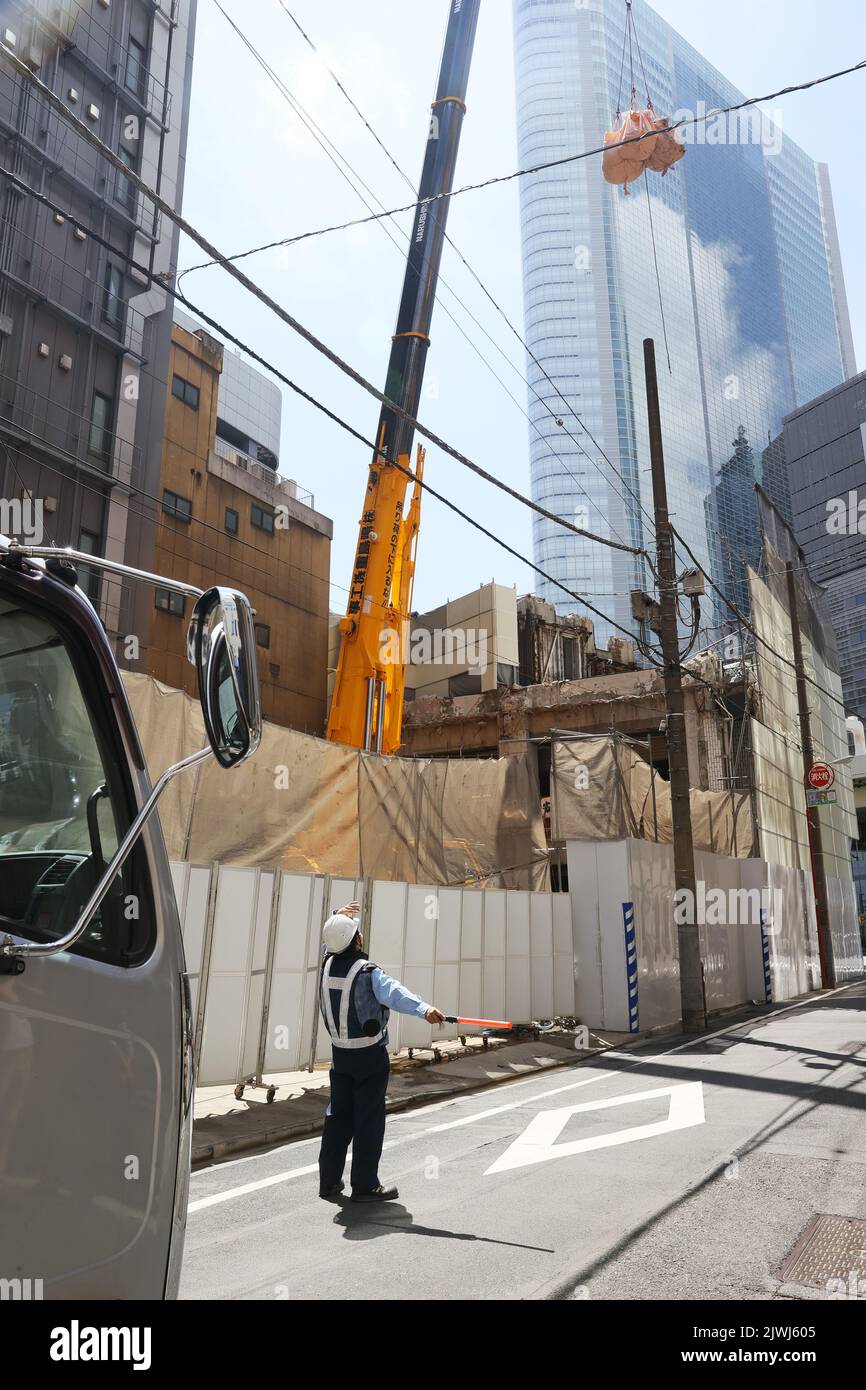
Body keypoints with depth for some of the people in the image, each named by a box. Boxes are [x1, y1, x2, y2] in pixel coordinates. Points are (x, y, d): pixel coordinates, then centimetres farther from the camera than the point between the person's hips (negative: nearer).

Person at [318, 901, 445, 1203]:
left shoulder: (327, 964, -4)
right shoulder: (368, 973, -21)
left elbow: (331, 942, 20)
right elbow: (395, 992, -39)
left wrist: (338, 917, 27)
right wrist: (425, 1009, -52)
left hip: (340, 1054, 6)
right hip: (370, 1057, -6)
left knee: (338, 1115, 15)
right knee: (369, 1120, 4)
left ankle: (329, 1181, 22)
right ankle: (365, 1185, 11)